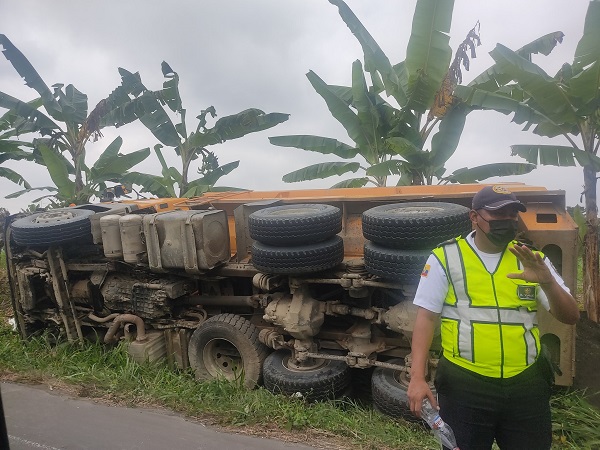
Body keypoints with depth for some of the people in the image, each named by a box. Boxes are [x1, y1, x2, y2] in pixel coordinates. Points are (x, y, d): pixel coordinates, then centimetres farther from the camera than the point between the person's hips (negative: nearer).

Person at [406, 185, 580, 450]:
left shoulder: (532, 259, 6)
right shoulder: (446, 257, -4)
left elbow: (570, 317, 2)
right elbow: (426, 317, -5)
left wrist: (547, 282, -18)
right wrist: (418, 377, -13)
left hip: (526, 386, 4)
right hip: (464, 385, -3)